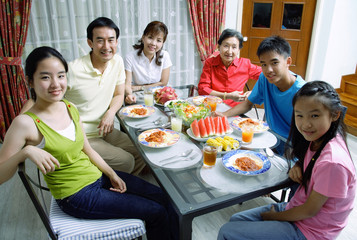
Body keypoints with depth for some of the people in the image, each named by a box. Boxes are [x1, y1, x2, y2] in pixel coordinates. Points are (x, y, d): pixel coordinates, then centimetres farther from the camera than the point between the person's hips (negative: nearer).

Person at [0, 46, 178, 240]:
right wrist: (25, 152, -33)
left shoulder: (70, 108, 0)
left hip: (98, 175, 7)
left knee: (162, 197, 7)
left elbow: (87, 150, 8)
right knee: (156, 213, -5)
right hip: (77, 196, -6)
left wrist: (112, 174, 1)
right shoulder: (26, 123, -19)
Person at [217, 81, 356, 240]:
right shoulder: (316, 139, -6)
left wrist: (274, 216, -7)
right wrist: (297, 167, -6)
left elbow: (310, 210, -21)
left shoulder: (332, 161, -32)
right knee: (235, 220, 13)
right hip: (296, 208, 8)